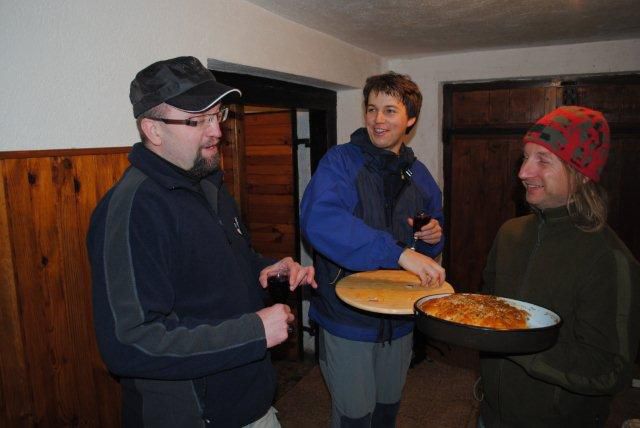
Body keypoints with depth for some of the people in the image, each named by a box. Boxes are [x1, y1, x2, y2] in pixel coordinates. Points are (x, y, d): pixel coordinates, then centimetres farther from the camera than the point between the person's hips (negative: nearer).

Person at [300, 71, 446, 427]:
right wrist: (399, 252, -40)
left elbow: (433, 237, 19)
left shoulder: (418, 174, 5)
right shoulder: (342, 161, -14)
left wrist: (435, 236, -7)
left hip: (399, 317, 5)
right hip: (347, 317, -5)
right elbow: (318, 220, -33)